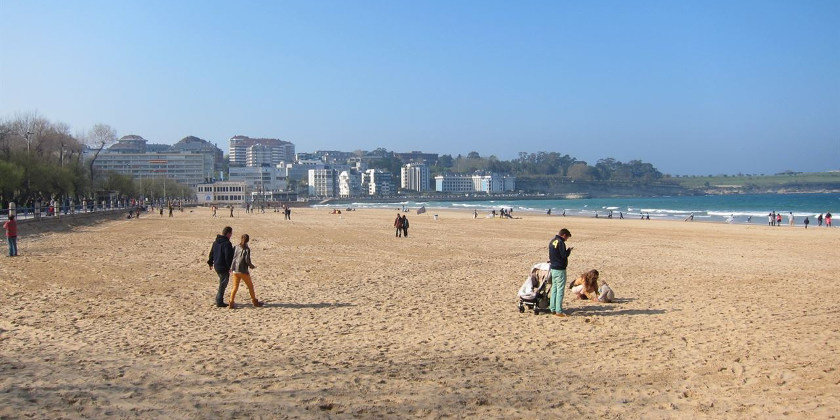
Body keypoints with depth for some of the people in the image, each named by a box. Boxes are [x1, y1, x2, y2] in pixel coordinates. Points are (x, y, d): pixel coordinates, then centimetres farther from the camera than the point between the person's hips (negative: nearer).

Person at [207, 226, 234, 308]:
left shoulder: (215, 242, 9)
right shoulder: (227, 243, -19)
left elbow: (211, 253, 18)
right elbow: (228, 257, -23)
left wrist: (210, 263, 28)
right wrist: (230, 267, -18)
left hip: (217, 266, 8)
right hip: (224, 267, -8)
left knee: (222, 283, 22)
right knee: (223, 284, 1)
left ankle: (218, 299, 25)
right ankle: (219, 302, 5)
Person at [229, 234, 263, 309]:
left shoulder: (236, 247, 5)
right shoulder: (247, 249, -10)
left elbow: (233, 257, 7)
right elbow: (247, 260, -14)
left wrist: (231, 267, 18)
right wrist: (252, 266, 4)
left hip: (235, 270, 5)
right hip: (243, 270, -5)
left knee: (235, 287, 10)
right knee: (250, 286, 9)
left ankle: (231, 303, 3)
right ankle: (255, 302, 18)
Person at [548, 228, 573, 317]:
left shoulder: (552, 242, 12)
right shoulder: (560, 242, -16)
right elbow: (564, 255, -18)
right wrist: (569, 250, -2)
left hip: (553, 268, 9)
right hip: (560, 270, -9)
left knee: (554, 289, 14)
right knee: (560, 290, -5)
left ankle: (552, 308, 18)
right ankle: (559, 311, -4)